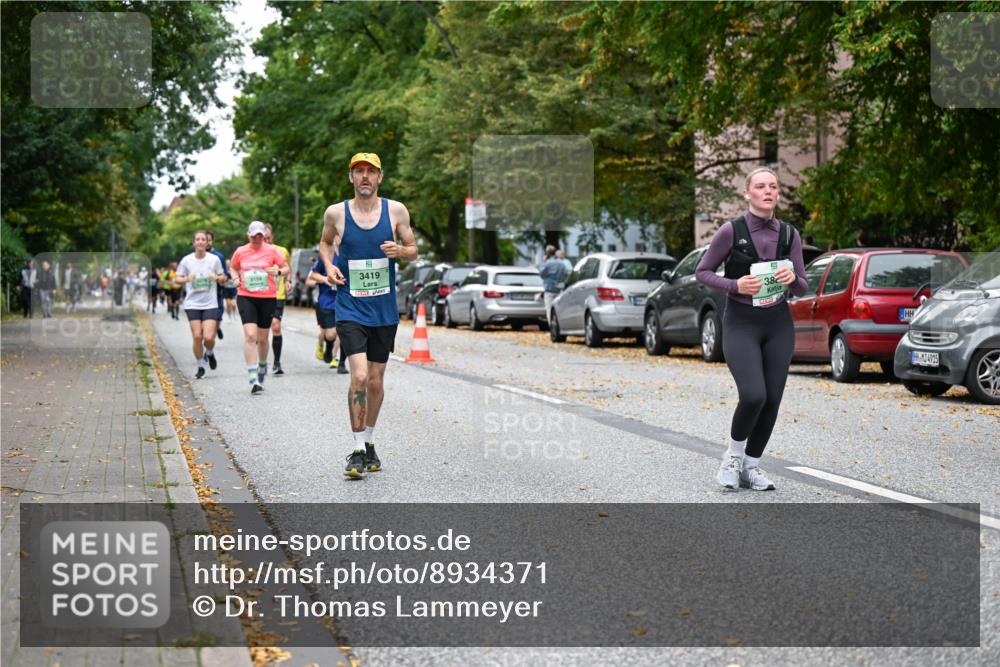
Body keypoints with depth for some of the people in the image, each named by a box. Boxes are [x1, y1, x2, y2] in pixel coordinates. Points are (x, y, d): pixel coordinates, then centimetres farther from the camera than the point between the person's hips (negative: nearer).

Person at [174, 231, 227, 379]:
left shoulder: (214, 259, 0)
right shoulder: (186, 260, 0)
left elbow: (224, 278, 10)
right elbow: (177, 279, 7)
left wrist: (217, 278, -13)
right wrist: (187, 279, -14)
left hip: (210, 304, 0)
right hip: (192, 304, 0)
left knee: (208, 337, -11)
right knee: (197, 336, -4)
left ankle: (210, 353, 24)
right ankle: (200, 366, 14)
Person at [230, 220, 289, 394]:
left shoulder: (271, 250, 1)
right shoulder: (240, 252, 5)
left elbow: (286, 267, 6)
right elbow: (233, 267, 22)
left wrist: (278, 272, -17)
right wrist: (236, 278, 1)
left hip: (267, 298, 0)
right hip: (245, 297, 0)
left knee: (262, 338, 10)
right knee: (250, 335, -16)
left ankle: (262, 366, 40)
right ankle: (253, 379, -19)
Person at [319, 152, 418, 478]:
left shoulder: (396, 211, 1)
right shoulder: (336, 213, -1)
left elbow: (414, 252, 9)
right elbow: (325, 242, 18)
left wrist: (400, 250, -13)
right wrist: (328, 265, -1)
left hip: (384, 310, 2)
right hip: (350, 308, -2)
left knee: (376, 381, 11)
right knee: (359, 376, -17)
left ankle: (369, 443, 30)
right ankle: (358, 450, -9)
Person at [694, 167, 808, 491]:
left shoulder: (789, 234, 3)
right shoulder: (731, 231, -8)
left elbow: (802, 288, 8)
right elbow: (702, 272, -1)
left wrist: (792, 279, -15)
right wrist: (736, 285, -17)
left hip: (778, 323, 4)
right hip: (741, 322, -4)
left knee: (772, 400, 2)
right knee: (753, 395, -19)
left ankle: (751, 466, 19)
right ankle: (733, 453, 8)